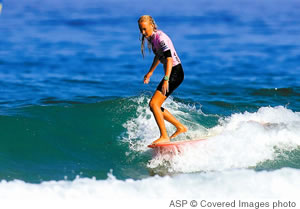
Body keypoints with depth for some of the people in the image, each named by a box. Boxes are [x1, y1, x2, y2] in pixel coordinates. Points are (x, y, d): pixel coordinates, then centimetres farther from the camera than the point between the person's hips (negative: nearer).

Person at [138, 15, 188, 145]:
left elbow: (169, 58, -28)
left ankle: (164, 137, -15)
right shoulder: (152, 38, 10)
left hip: (175, 73, -10)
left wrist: (166, 80, -36)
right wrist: (150, 72, 34)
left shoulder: (161, 38, -19)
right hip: (170, 74, 10)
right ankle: (180, 127, 20)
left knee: (154, 104, -17)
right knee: (154, 106, 10)